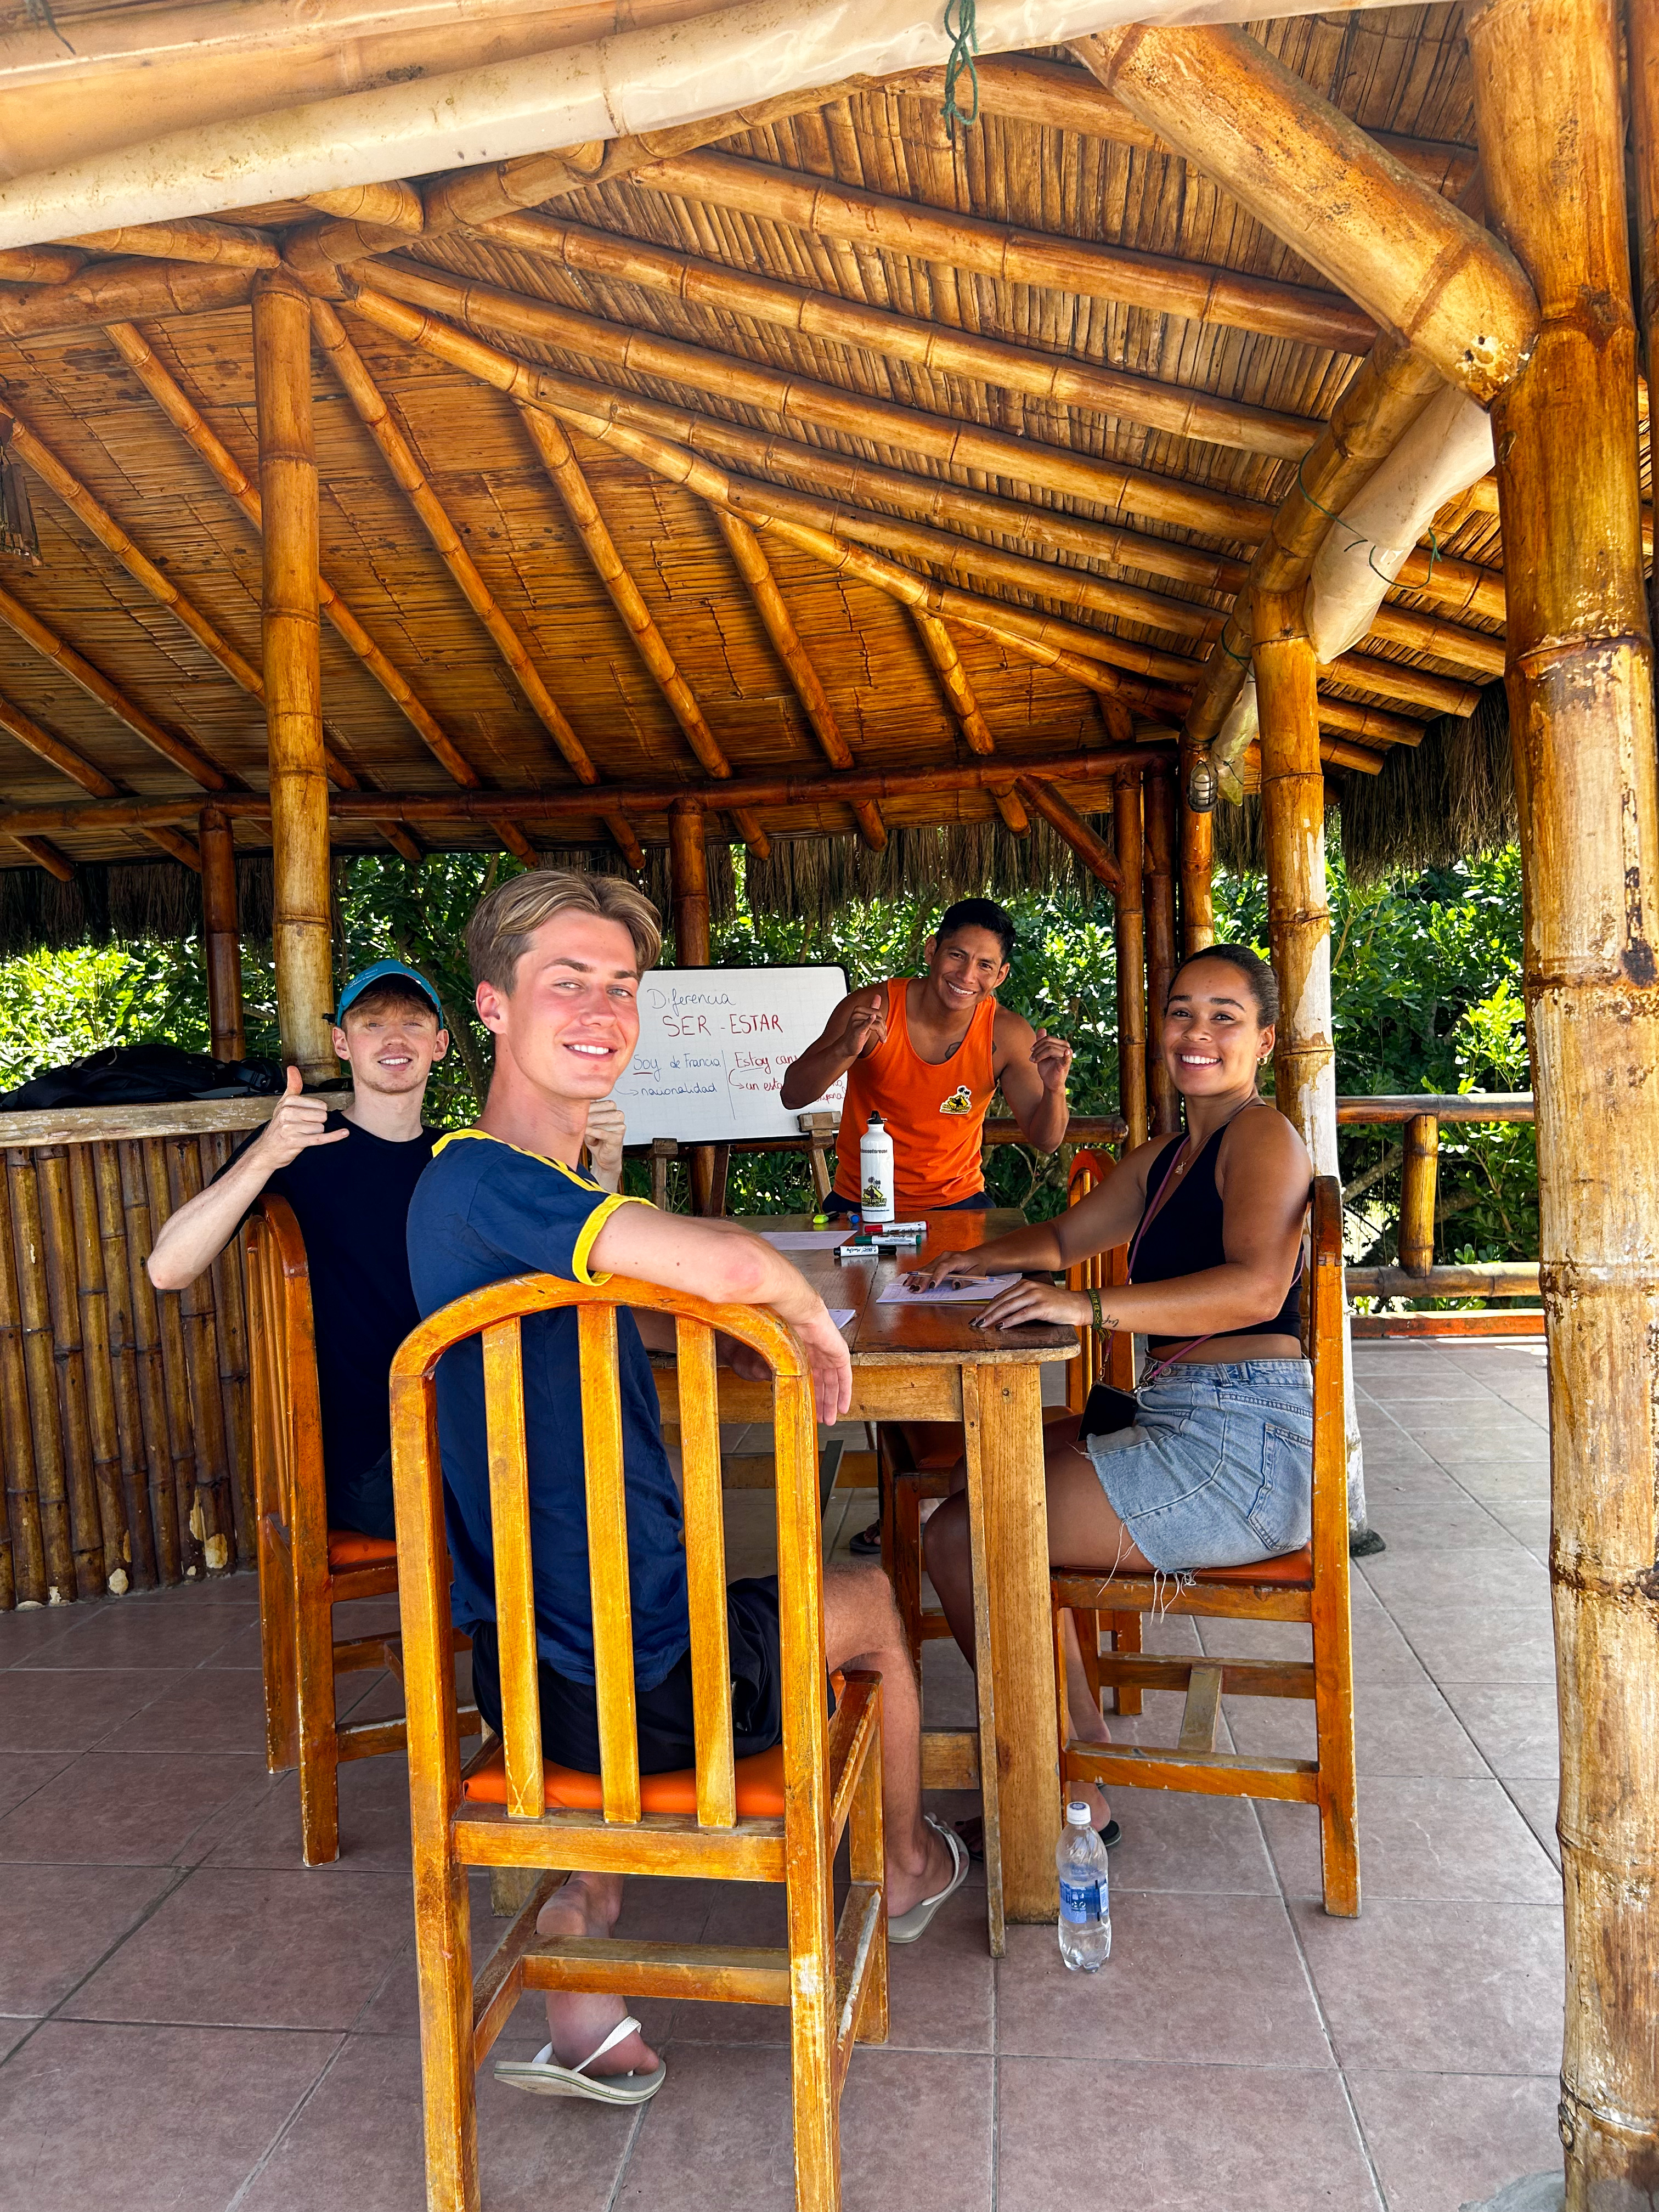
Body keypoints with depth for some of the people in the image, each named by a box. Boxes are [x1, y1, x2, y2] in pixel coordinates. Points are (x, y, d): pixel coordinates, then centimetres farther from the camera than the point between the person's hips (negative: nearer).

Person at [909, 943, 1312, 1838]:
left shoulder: (1263, 1136, -9)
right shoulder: (1162, 1159, 19)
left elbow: (1256, 1287, -26)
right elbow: (1065, 1236, 30)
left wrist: (1091, 1308, -34)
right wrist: (979, 1259, 10)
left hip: (1239, 1446, -10)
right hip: (1179, 1424, 10)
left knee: (959, 1537, -11)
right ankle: (1081, 1753, 21)